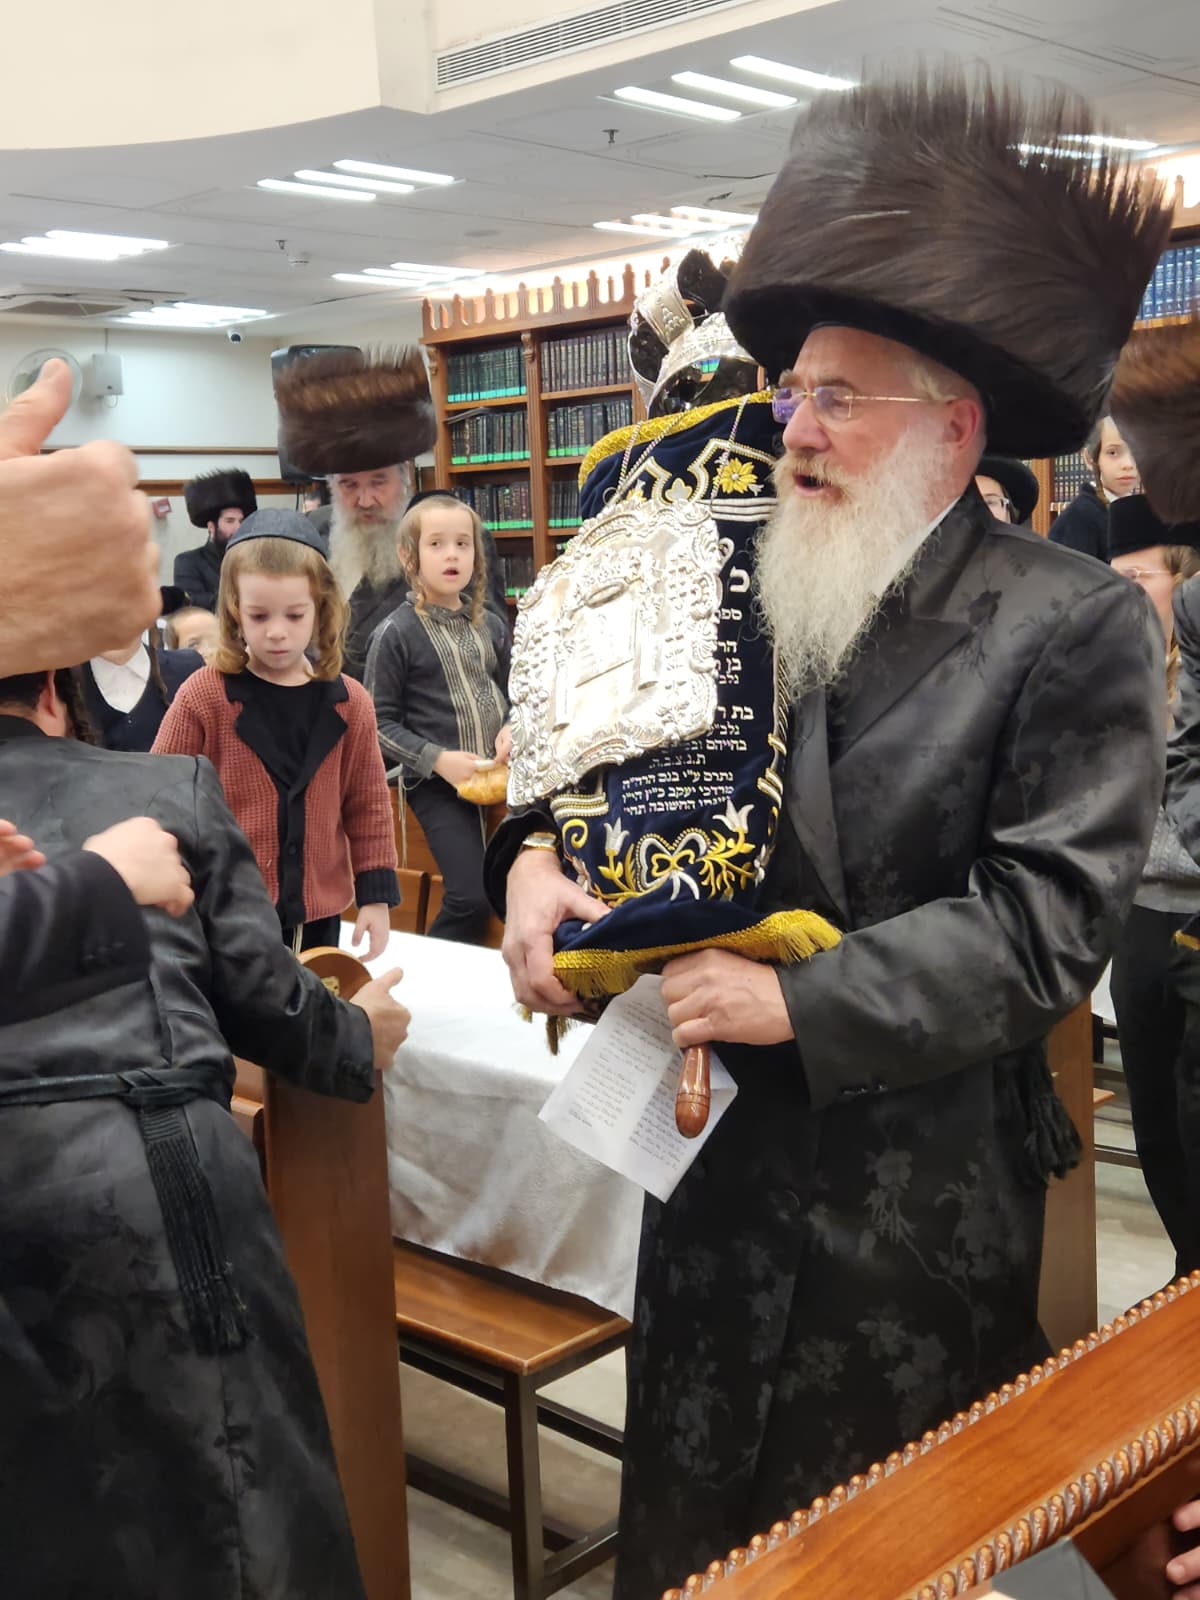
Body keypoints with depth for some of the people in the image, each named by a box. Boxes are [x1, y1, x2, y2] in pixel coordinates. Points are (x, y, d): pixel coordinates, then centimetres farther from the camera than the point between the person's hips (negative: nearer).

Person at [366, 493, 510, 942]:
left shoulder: (490, 626, 8)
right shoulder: (396, 633, -7)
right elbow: (381, 724, -6)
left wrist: (512, 730, -3)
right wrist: (437, 760, -17)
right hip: (436, 783, -5)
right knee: (471, 897, -14)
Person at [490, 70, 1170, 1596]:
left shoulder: (1075, 626, -13)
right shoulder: (747, 592, 1)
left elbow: (1044, 924, -18)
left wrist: (796, 1000, -21)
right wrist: (544, 860, -12)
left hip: (925, 1177, -4)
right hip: (720, 1138, 4)